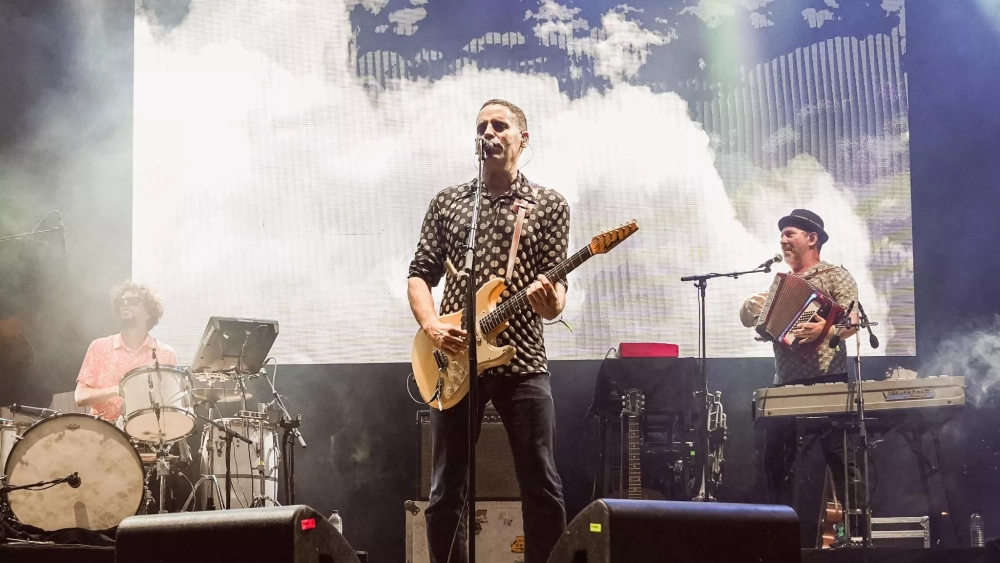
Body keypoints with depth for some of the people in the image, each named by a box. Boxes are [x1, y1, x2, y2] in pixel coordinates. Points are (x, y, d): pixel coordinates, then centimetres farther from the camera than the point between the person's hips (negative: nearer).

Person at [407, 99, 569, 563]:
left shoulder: (549, 205, 6)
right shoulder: (447, 201, 12)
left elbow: (556, 285, 0)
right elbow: (420, 274, 10)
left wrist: (551, 303, -24)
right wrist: (430, 325, -9)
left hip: (523, 361, -2)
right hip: (455, 361, 2)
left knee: (542, 486, -2)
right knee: (447, 490, 5)